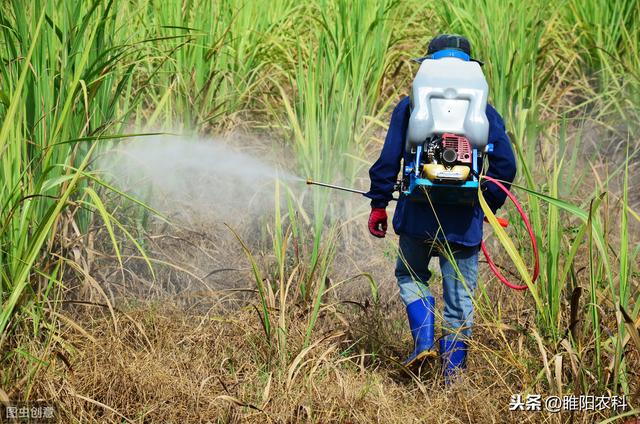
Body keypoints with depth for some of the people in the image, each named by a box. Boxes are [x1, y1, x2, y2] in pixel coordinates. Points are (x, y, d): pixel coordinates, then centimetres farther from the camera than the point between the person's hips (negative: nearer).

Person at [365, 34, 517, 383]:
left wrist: (378, 204, 6)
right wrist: (488, 206, 11)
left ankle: (423, 341, 5)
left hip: (417, 214, 0)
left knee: (410, 275, 24)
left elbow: (388, 160, -1)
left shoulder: (409, 106, 3)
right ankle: (453, 374, 12)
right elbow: (505, 164, 1)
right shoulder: (485, 112, 6)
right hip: (463, 222, 0)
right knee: (460, 298, 9)